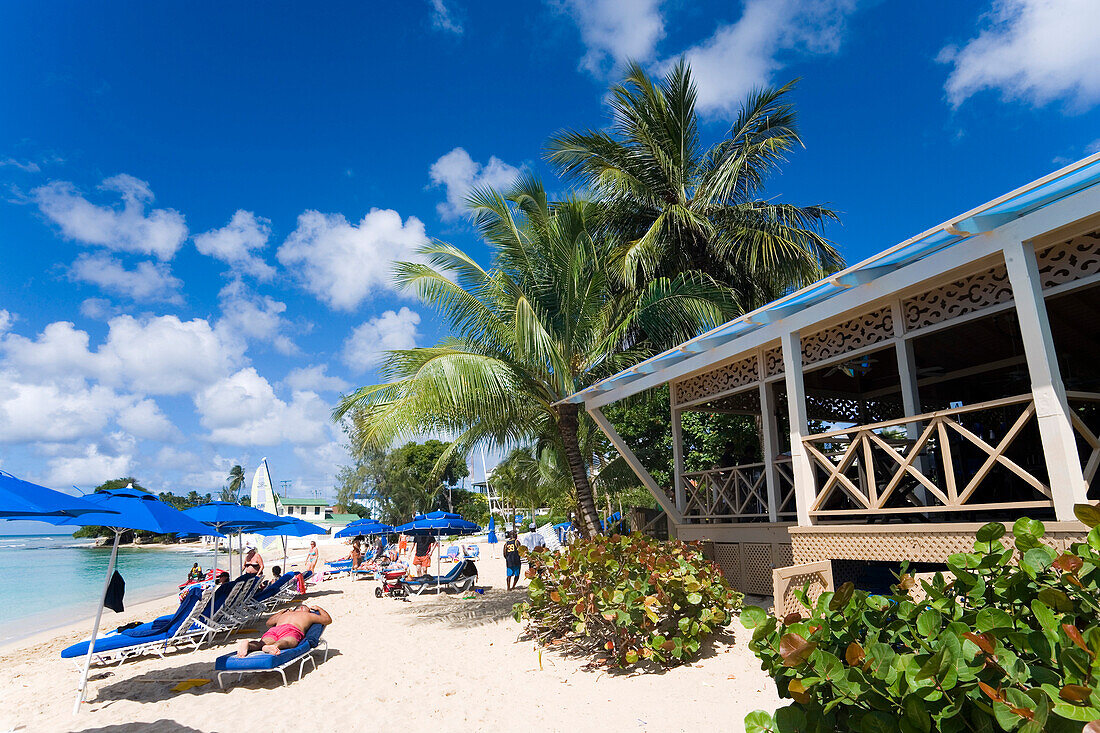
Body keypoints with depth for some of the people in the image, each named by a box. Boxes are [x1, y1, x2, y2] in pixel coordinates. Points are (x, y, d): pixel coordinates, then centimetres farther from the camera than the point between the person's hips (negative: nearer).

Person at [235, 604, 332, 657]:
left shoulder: (284, 615, 44)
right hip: (293, 630, -5)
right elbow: (328, 619, 43)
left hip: (273, 630, 5)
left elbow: (268, 622, 62)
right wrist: (318, 608, 59)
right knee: (286, 642, -35)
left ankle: (248, 644, -53)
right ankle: (275, 646, -70)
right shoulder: (309, 615, 34)